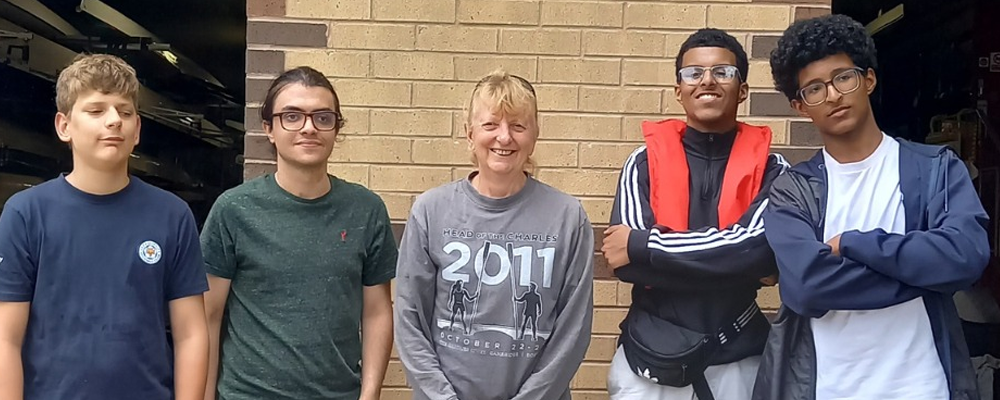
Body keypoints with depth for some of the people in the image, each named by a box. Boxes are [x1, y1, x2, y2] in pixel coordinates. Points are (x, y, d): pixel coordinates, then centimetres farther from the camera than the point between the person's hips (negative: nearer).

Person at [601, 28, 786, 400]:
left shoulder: (769, 167, -1)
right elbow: (626, 261, -13)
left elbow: (760, 246, -19)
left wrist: (641, 245, -17)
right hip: (650, 357, 0)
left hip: (736, 360, 0)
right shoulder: (645, 162, -1)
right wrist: (738, 266, -16)